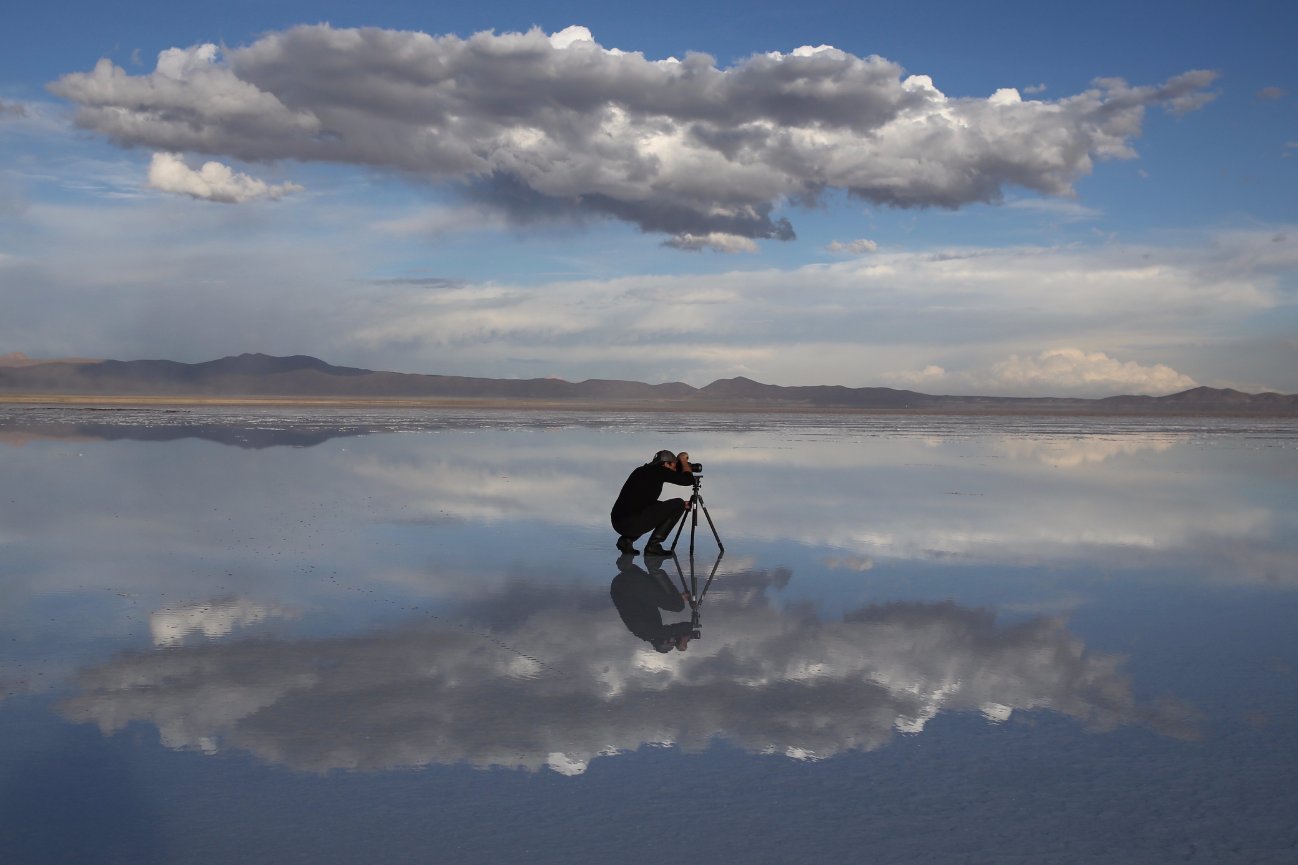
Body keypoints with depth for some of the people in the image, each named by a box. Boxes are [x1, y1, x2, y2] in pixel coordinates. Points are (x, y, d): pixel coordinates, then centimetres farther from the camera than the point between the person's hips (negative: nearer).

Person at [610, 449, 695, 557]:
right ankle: (653, 545, 0)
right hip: (634, 523, -8)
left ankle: (626, 539, 14)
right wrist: (683, 461, 17)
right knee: (679, 504, 2)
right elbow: (689, 480, -1)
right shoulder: (659, 471, -1)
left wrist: (678, 507, 34)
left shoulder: (641, 471, 24)